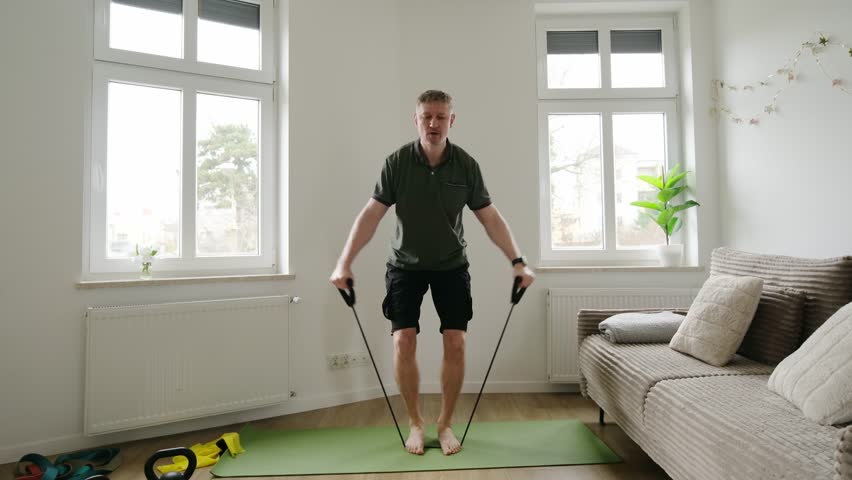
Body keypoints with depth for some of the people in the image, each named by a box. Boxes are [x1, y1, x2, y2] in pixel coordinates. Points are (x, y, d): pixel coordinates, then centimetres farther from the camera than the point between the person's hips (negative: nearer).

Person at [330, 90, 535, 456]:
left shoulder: (466, 165, -8)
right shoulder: (397, 162, -11)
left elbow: (490, 217, -5)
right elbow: (371, 214, -12)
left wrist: (517, 262, -12)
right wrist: (344, 263, -20)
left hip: (451, 265, 1)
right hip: (406, 264, -1)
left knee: (455, 341, -4)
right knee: (404, 340, -9)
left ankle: (446, 423, 16)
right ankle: (415, 422, 12)